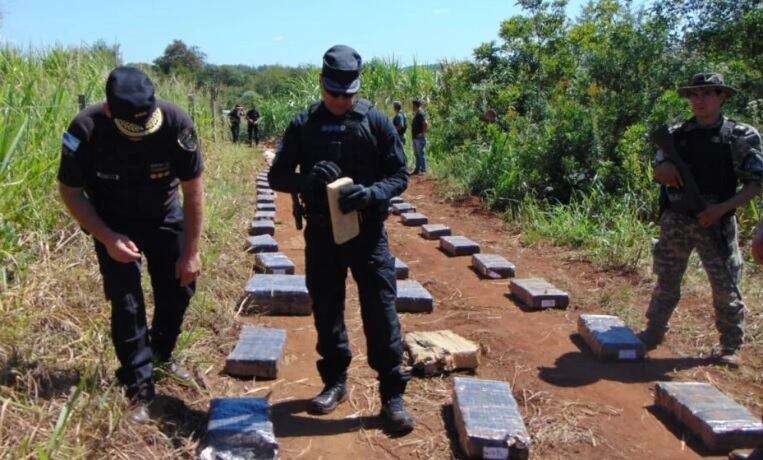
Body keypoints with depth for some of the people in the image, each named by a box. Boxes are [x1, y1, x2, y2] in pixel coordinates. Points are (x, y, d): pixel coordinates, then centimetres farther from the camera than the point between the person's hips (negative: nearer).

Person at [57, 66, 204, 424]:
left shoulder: (176, 123, -29)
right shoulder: (86, 129, -29)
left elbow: (192, 187, -17)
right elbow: (70, 191, -14)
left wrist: (191, 251, -15)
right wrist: (107, 239, -26)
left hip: (165, 216, 2)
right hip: (113, 222, -2)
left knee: (179, 287, 7)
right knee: (126, 299, -8)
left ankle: (161, 354, 34)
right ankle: (140, 387, 4)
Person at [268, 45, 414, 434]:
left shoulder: (377, 122, -2)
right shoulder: (303, 125, 2)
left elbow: (399, 175, -1)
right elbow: (277, 176, 4)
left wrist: (371, 193, -21)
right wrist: (308, 180, -18)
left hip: (367, 231, -2)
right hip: (321, 233, 2)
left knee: (380, 311, -1)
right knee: (326, 310, 12)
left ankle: (393, 394, 10)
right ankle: (335, 381, 31)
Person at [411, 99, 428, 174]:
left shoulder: (421, 114, -15)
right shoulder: (417, 114, 16)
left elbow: (426, 124, -27)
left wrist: (423, 133, -23)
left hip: (420, 138, -11)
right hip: (415, 138, 11)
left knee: (421, 154, -7)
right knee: (417, 154, 14)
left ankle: (423, 170, -4)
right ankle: (417, 170, 21)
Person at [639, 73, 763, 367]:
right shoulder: (677, 135, 7)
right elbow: (658, 172, 9)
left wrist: (722, 208, -17)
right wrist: (665, 169, -15)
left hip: (715, 223, -3)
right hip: (675, 221, 3)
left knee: (726, 288, 4)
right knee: (666, 282, 13)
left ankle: (731, 347, 17)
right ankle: (653, 334, 26)